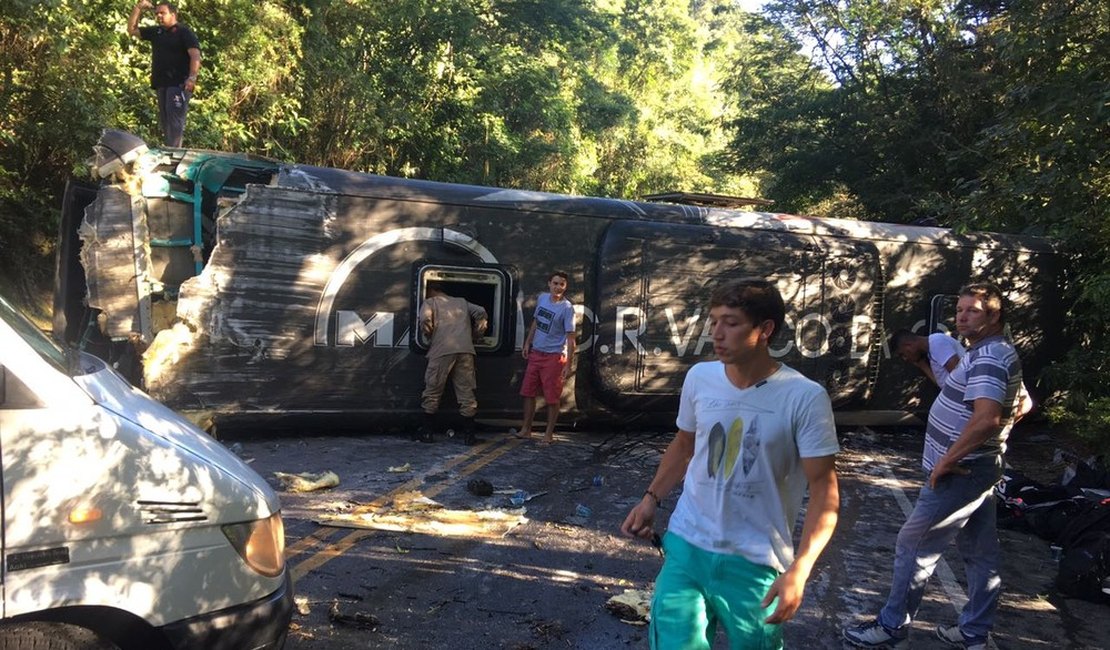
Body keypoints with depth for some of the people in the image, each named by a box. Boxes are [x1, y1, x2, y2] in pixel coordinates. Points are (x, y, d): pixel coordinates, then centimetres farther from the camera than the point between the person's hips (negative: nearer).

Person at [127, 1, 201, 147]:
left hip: (179, 84, -8)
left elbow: (195, 55, -16)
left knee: (175, 121, -15)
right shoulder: (156, 31, 19)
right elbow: (131, 29, 26)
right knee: (164, 122, 9)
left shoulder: (184, 32, -3)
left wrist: (192, 77, -31)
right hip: (161, 84, 8)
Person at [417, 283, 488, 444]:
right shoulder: (462, 302, 28)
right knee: (466, 392, 6)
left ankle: (427, 432, 11)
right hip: (466, 350, 3)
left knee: (432, 392, 8)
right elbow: (481, 313, 14)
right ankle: (469, 434, 5)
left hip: (442, 350, -3)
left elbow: (425, 319, -4)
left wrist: (430, 336, 13)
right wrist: (475, 335, 21)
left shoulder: (429, 302, 16)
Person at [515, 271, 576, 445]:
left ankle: (549, 434, 14)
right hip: (535, 353, 6)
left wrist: (568, 365, -18)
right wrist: (527, 343, 15)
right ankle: (526, 429, 24)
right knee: (528, 392, 11)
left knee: (552, 397, 1)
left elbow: (570, 338, -14)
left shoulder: (567, 308, -14)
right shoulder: (542, 298, 4)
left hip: (553, 357, -6)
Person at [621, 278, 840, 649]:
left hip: (755, 562, -3)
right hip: (686, 545, 3)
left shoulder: (805, 398, -15)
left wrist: (799, 570, -22)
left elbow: (824, 490, -13)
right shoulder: (699, 378, -2)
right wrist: (652, 498, 4)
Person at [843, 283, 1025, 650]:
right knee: (980, 552, 16)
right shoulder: (997, 353, 13)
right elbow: (1022, 404, 28)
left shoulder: (988, 356, -21)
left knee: (914, 547, -1)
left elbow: (986, 419, -33)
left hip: (960, 472, -11)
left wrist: (946, 460, -25)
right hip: (978, 468, 11)